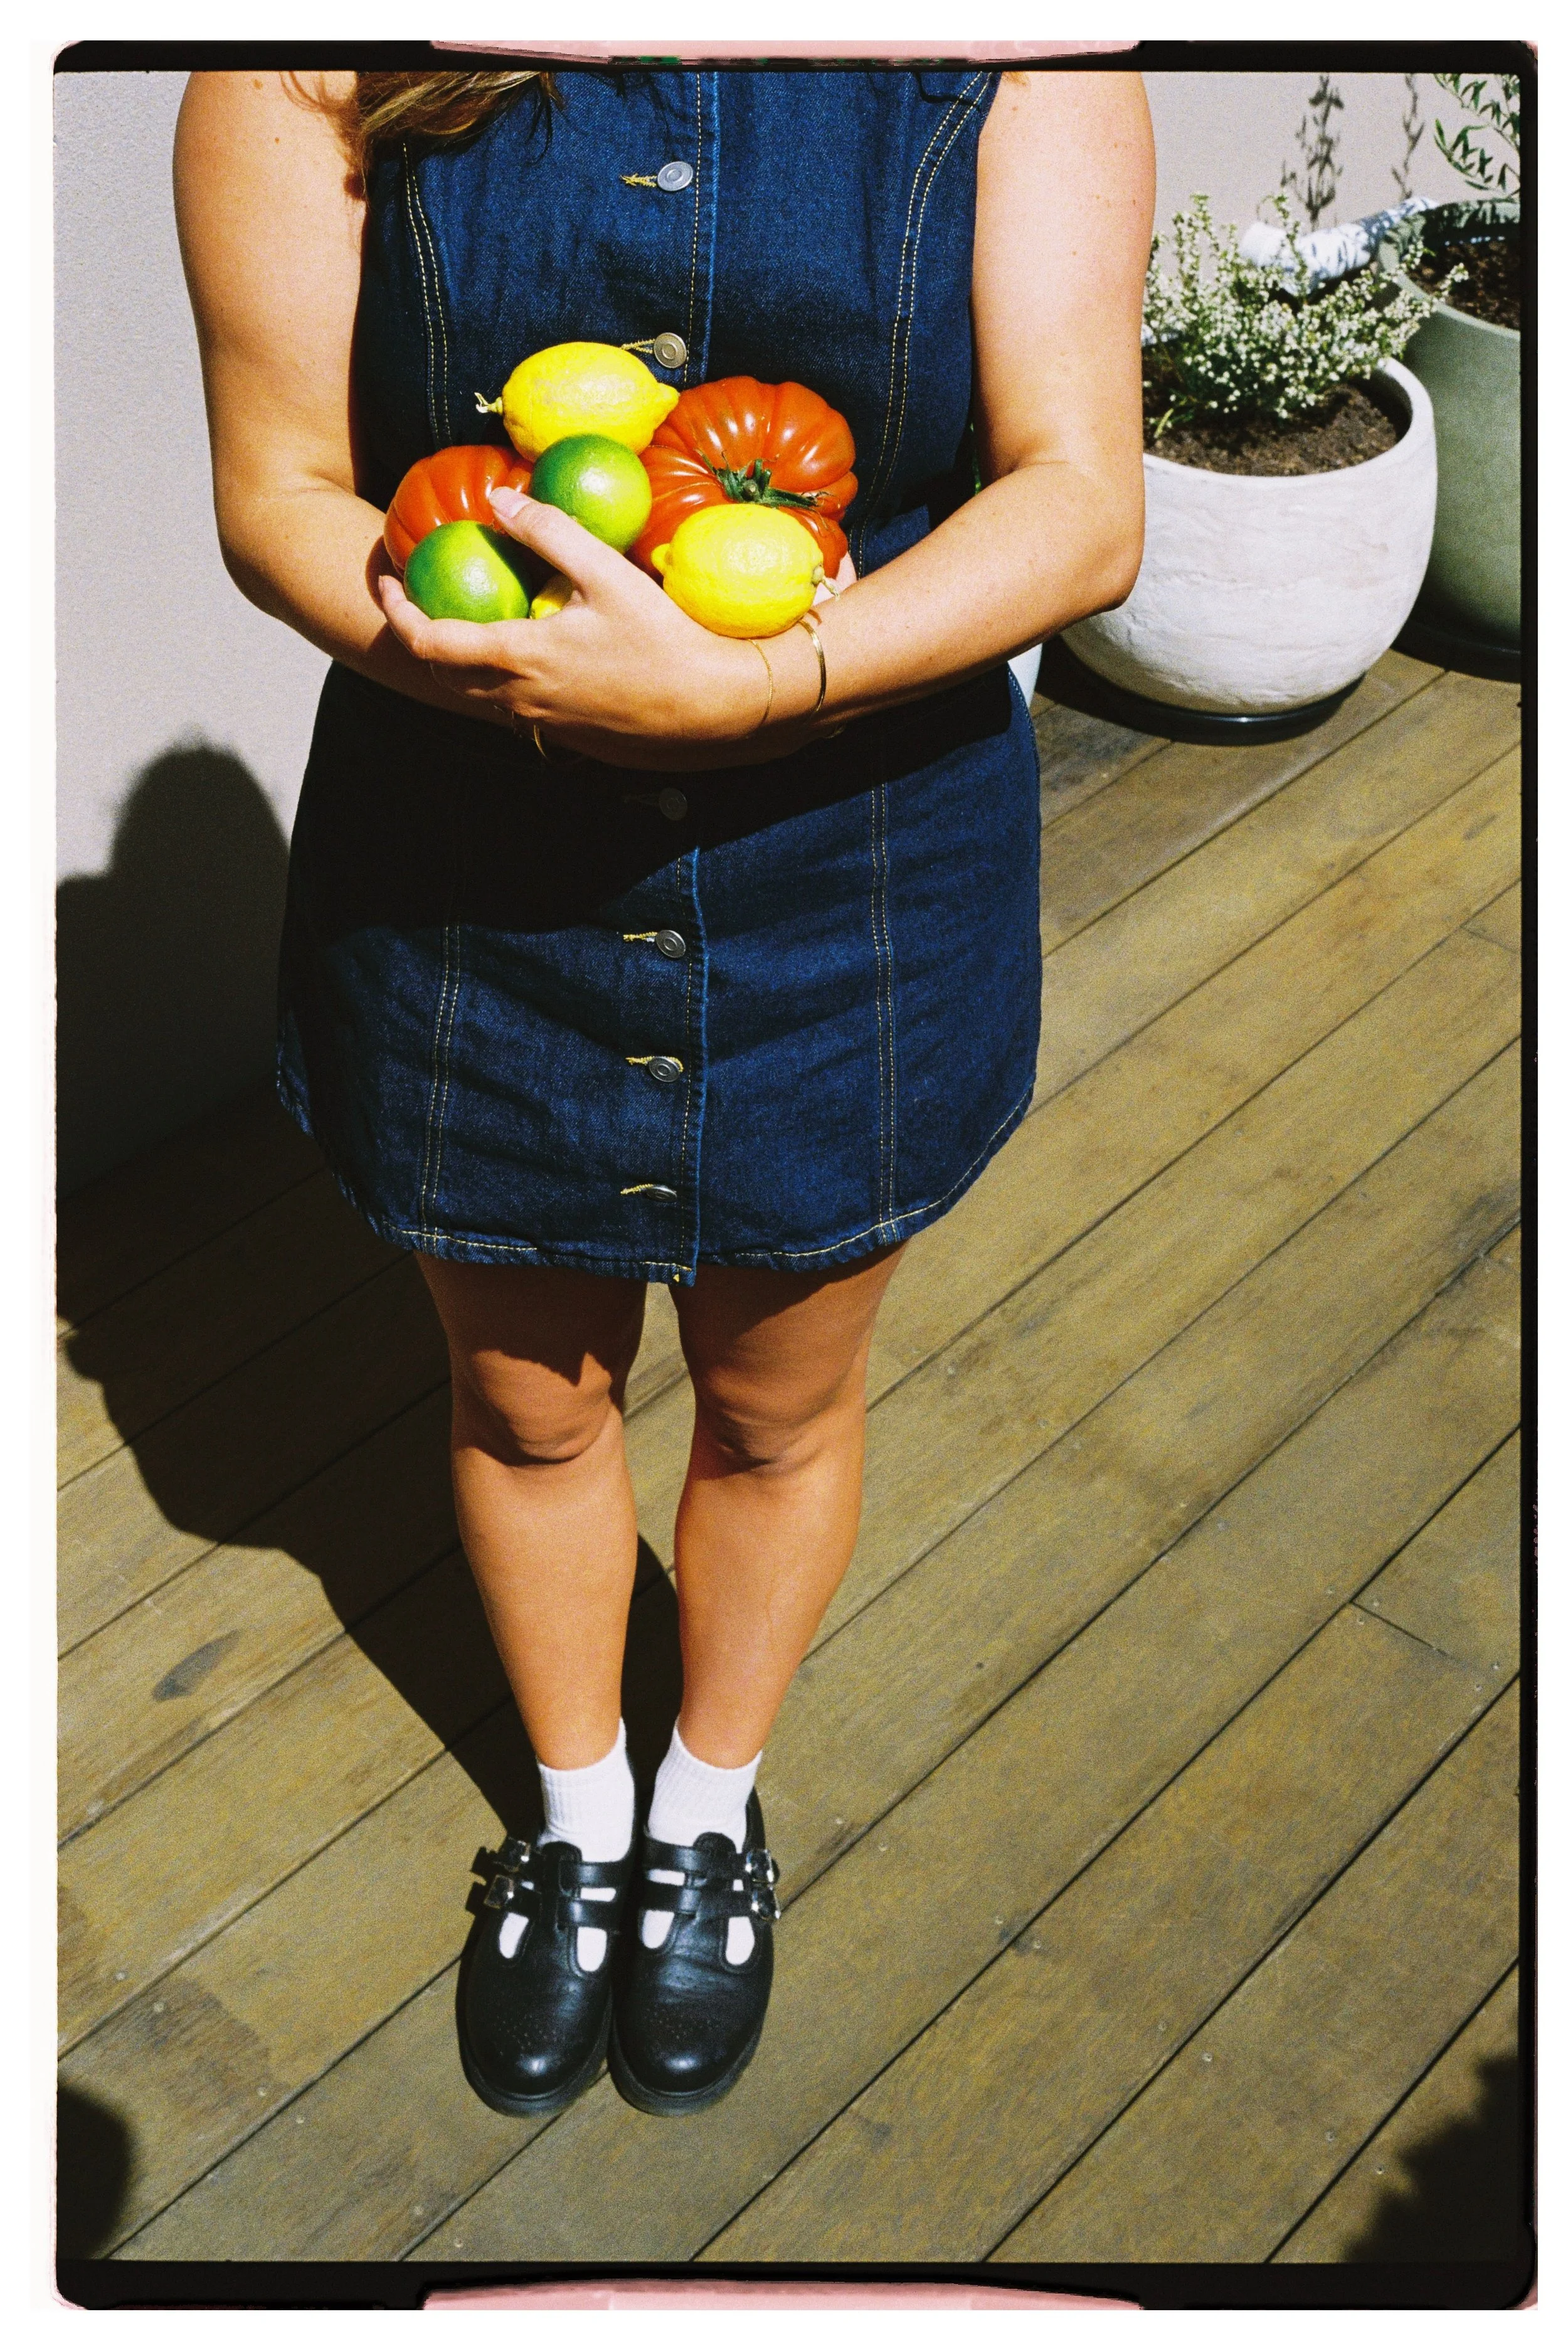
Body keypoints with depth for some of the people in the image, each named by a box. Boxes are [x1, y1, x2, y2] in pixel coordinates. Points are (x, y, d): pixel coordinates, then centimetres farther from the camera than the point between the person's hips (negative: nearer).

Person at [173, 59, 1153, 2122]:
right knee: (528, 1404, 20)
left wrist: (730, 692, -33)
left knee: (779, 1410, 20)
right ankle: (577, 1817, 52)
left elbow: (1081, 506, -17)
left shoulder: (1017, 66, -12)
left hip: (862, 889, 0)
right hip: (459, 894, 1)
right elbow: (278, 491, -10)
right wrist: (486, 670, -31)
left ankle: (713, 1813, 52)